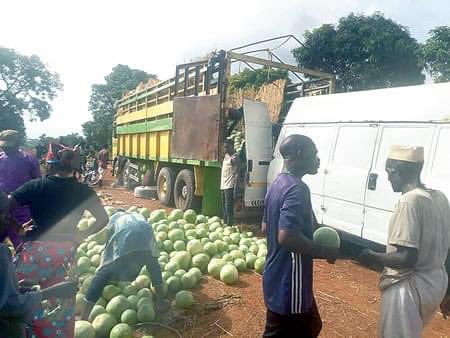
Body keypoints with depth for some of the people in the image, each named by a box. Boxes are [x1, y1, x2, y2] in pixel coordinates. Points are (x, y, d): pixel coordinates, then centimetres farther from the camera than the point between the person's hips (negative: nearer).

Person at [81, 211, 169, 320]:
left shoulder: (114, 217, 41)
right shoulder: (138, 215, 47)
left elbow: (108, 243, 40)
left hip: (124, 236, -2)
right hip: (145, 232, 3)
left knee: (105, 272, 8)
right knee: (153, 265, 29)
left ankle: (84, 317, 6)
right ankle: (160, 301, 33)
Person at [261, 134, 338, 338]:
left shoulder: (278, 184, 7)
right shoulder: (297, 189, -23)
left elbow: (266, 228, 15)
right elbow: (287, 237, -32)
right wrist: (324, 252, -17)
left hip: (278, 277, 10)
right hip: (288, 283, -10)